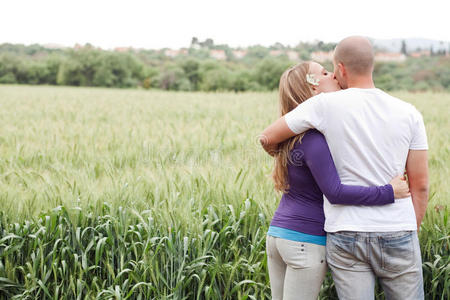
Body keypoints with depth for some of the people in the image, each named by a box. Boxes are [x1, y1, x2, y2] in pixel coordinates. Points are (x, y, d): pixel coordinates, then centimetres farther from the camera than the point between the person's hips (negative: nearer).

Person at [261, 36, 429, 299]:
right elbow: (420, 185, 3)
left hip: (346, 235, -1)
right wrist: (412, 231, 15)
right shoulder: (408, 114, 2)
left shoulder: (326, 105, -5)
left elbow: (268, 138, 3)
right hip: (398, 232, 2)